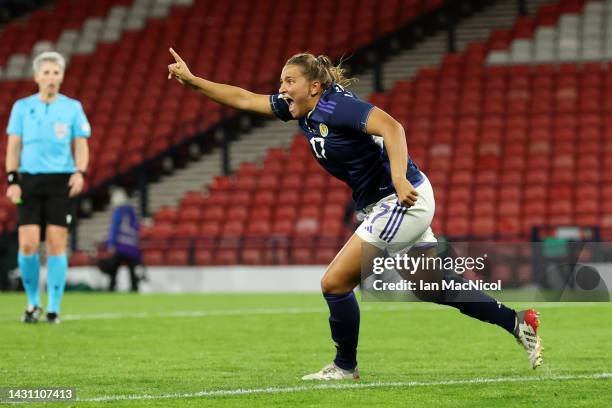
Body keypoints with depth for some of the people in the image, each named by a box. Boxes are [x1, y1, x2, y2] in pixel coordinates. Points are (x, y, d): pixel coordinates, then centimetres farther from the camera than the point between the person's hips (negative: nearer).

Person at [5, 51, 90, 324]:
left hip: (61, 181, 0)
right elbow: (13, 147, 8)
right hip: (29, 181, 0)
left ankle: (53, 308, 4)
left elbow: (81, 146, 5)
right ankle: (33, 303, 11)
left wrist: (80, 172, -13)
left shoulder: (72, 108, 6)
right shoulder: (22, 107, 8)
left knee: (56, 244, -5)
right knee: (28, 244, -7)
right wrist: (12, 181, -2)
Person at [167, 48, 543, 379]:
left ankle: (345, 366, 10)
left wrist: (399, 179, -41)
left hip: (404, 201, -9)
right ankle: (518, 322, 20)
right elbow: (244, 99, 15)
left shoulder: (335, 106, -18)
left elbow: (391, 127, -31)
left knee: (335, 283, -6)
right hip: (382, 206, 9)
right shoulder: (302, 108, 8)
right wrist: (191, 79, 11)